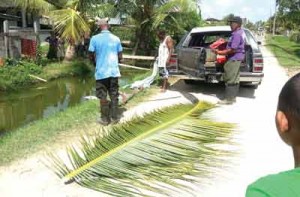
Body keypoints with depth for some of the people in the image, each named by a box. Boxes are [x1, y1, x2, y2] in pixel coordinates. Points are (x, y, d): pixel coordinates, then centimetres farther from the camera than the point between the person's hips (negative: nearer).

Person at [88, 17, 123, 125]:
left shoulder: (95, 39, -8)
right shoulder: (116, 38, 2)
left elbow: (91, 56, -4)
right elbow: (120, 57, 6)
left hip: (101, 72, -2)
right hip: (114, 71, 3)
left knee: (103, 96, 8)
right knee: (114, 95, 11)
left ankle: (104, 119, 15)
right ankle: (114, 117, 17)